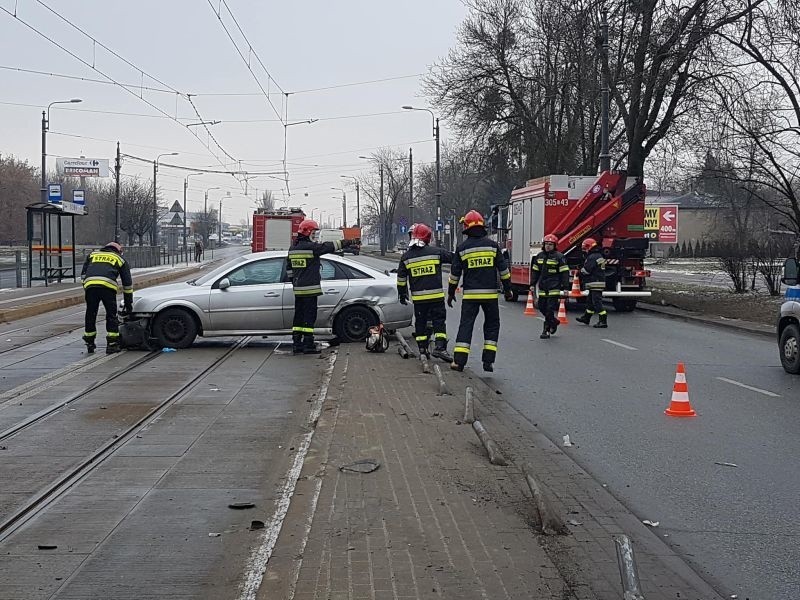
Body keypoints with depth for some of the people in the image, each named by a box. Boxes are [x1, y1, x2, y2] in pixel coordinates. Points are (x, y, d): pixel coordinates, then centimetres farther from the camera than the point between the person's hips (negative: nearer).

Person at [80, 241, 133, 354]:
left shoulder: (93, 254, 33)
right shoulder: (120, 259, 27)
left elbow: (83, 274, 23)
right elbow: (127, 282, 26)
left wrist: (86, 289, 25)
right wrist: (128, 302, 30)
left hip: (90, 285, 2)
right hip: (108, 286, -2)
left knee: (90, 315, 15)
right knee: (111, 316, 9)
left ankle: (89, 344, 23)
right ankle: (112, 345, 8)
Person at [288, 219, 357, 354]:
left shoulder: (293, 249, 12)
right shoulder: (311, 247, -13)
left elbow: (289, 268, 20)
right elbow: (331, 246, -11)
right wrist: (351, 242, -5)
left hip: (298, 289, 8)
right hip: (310, 289, -8)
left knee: (299, 316, 12)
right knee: (309, 317, -5)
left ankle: (296, 344, 14)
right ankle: (308, 345, -4)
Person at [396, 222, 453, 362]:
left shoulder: (406, 257, 2)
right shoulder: (436, 252, -3)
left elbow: (401, 278, 7)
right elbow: (454, 259, 7)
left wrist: (402, 294, 18)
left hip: (418, 297, 2)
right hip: (436, 295, -2)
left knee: (420, 322, 12)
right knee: (439, 320, 2)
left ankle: (423, 350, 12)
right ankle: (439, 347, -11)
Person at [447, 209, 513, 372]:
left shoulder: (462, 248, 0)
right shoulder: (492, 245, 1)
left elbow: (455, 273, 4)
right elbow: (503, 269, 2)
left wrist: (451, 293, 15)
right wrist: (507, 289, 11)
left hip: (470, 294, 0)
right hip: (490, 293, 0)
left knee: (466, 325, 3)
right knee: (492, 325, 12)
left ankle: (459, 360, -6)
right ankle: (488, 360, 5)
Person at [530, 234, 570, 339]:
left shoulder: (559, 257, -6)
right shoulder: (539, 256, 12)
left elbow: (564, 273, -7)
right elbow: (535, 271, 18)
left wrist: (565, 287, -11)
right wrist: (532, 284, 12)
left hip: (554, 288, -6)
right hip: (543, 288, 6)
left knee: (549, 310, -8)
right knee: (542, 308, 10)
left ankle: (546, 331, -4)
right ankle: (554, 321, 33)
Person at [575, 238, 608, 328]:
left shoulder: (592, 257, -16)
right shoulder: (599, 255, 16)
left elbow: (586, 270, -16)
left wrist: (580, 272, 5)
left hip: (595, 283, -10)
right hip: (600, 282, 10)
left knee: (597, 302, -10)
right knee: (591, 300, 20)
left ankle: (603, 321, -12)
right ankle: (586, 317, 32)